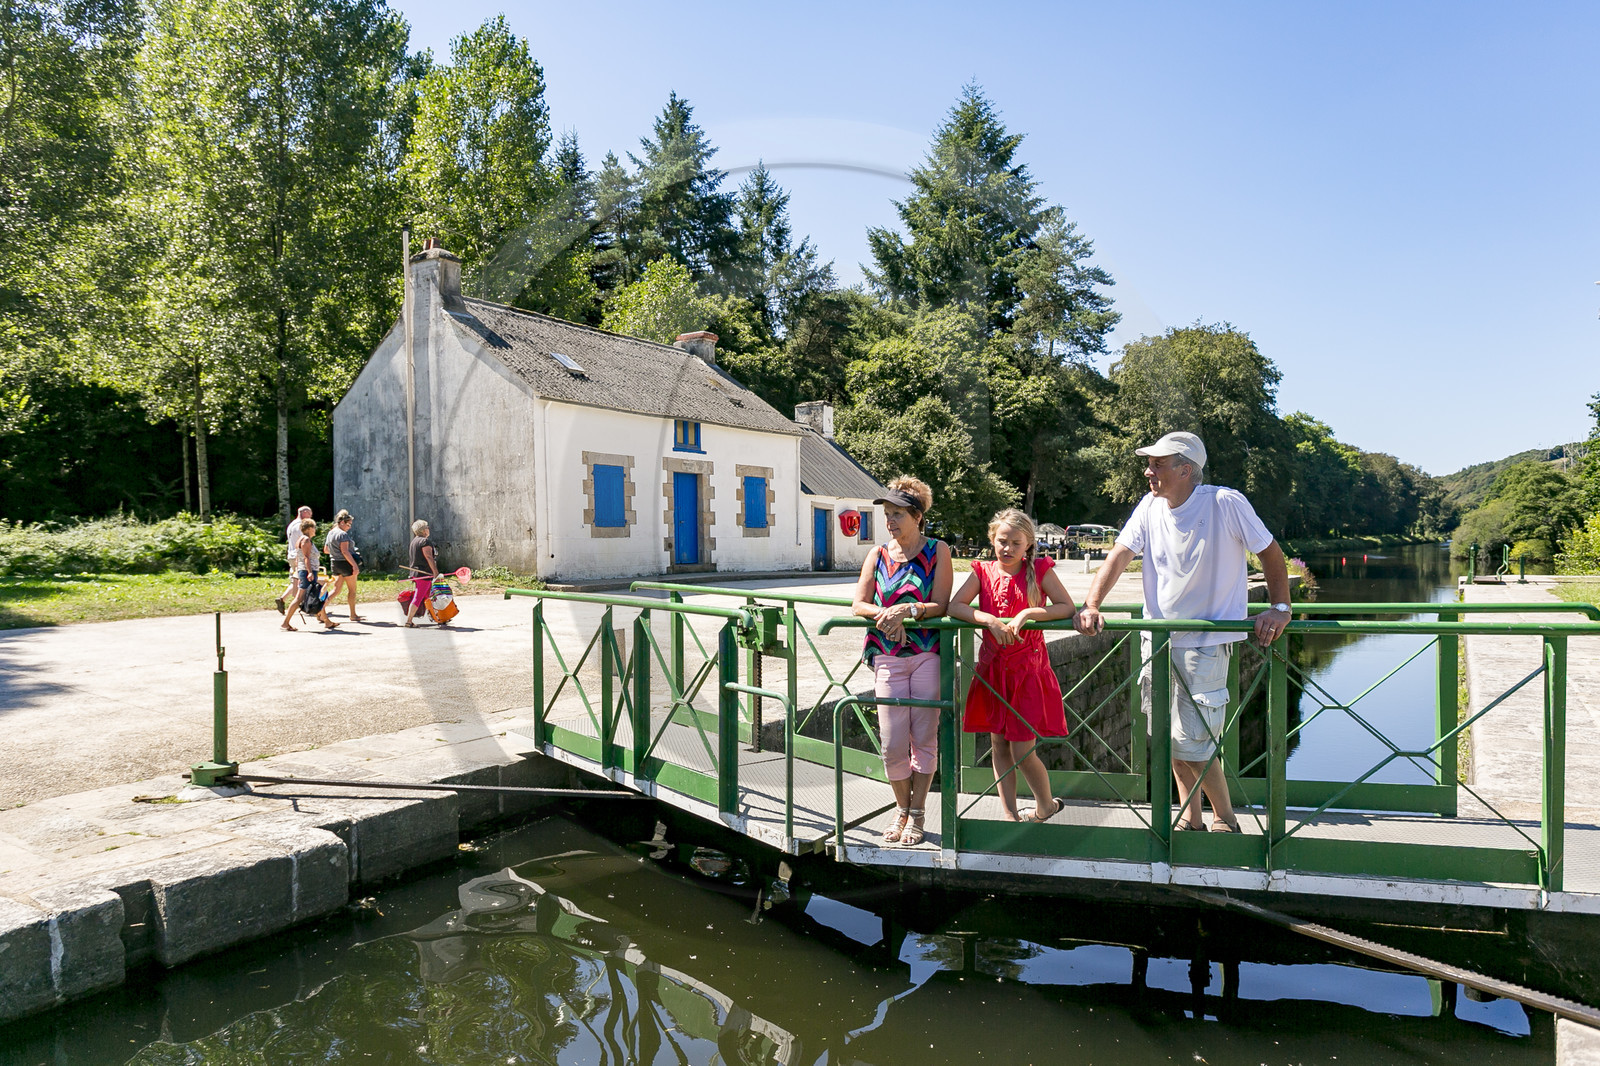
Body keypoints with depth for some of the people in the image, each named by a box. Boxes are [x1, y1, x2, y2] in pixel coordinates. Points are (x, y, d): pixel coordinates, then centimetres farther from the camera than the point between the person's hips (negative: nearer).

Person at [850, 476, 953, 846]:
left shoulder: (937, 551, 0)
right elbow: (859, 605, 5)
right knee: (893, 744, 0)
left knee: (924, 739, 4)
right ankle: (901, 810, 24)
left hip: (928, 655, -2)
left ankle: (917, 815, 21)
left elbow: (941, 605, -7)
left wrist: (908, 610, -22)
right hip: (888, 658, 2)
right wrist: (886, 615, -13)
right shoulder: (878, 555, 7)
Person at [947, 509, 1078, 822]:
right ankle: (1010, 815, 23)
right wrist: (990, 620, -21)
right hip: (992, 668, 3)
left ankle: (1046, 806, 26)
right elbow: (954, 606, -8)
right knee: (998, 747, 10)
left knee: (1022, 753, -2)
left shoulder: (1039, 570, -4)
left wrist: (1028, 614, -22)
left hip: (1028, 670, -3)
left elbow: (1067, 607, -10)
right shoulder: (983, 572, 2)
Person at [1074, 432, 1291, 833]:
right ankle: (1190, 818, 34)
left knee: (1193, 745, -6)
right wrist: (1091, 604, -19)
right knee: (1169, 737, 15)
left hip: (1206, 639, -6)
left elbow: (1270, 552, -4)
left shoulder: (1226, 504, -14)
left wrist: (1280, 608, -11)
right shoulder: (1150, 506, 0)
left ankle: (1225, 820, 19)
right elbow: (1119, 556, -7)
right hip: (1158, 635, 6)